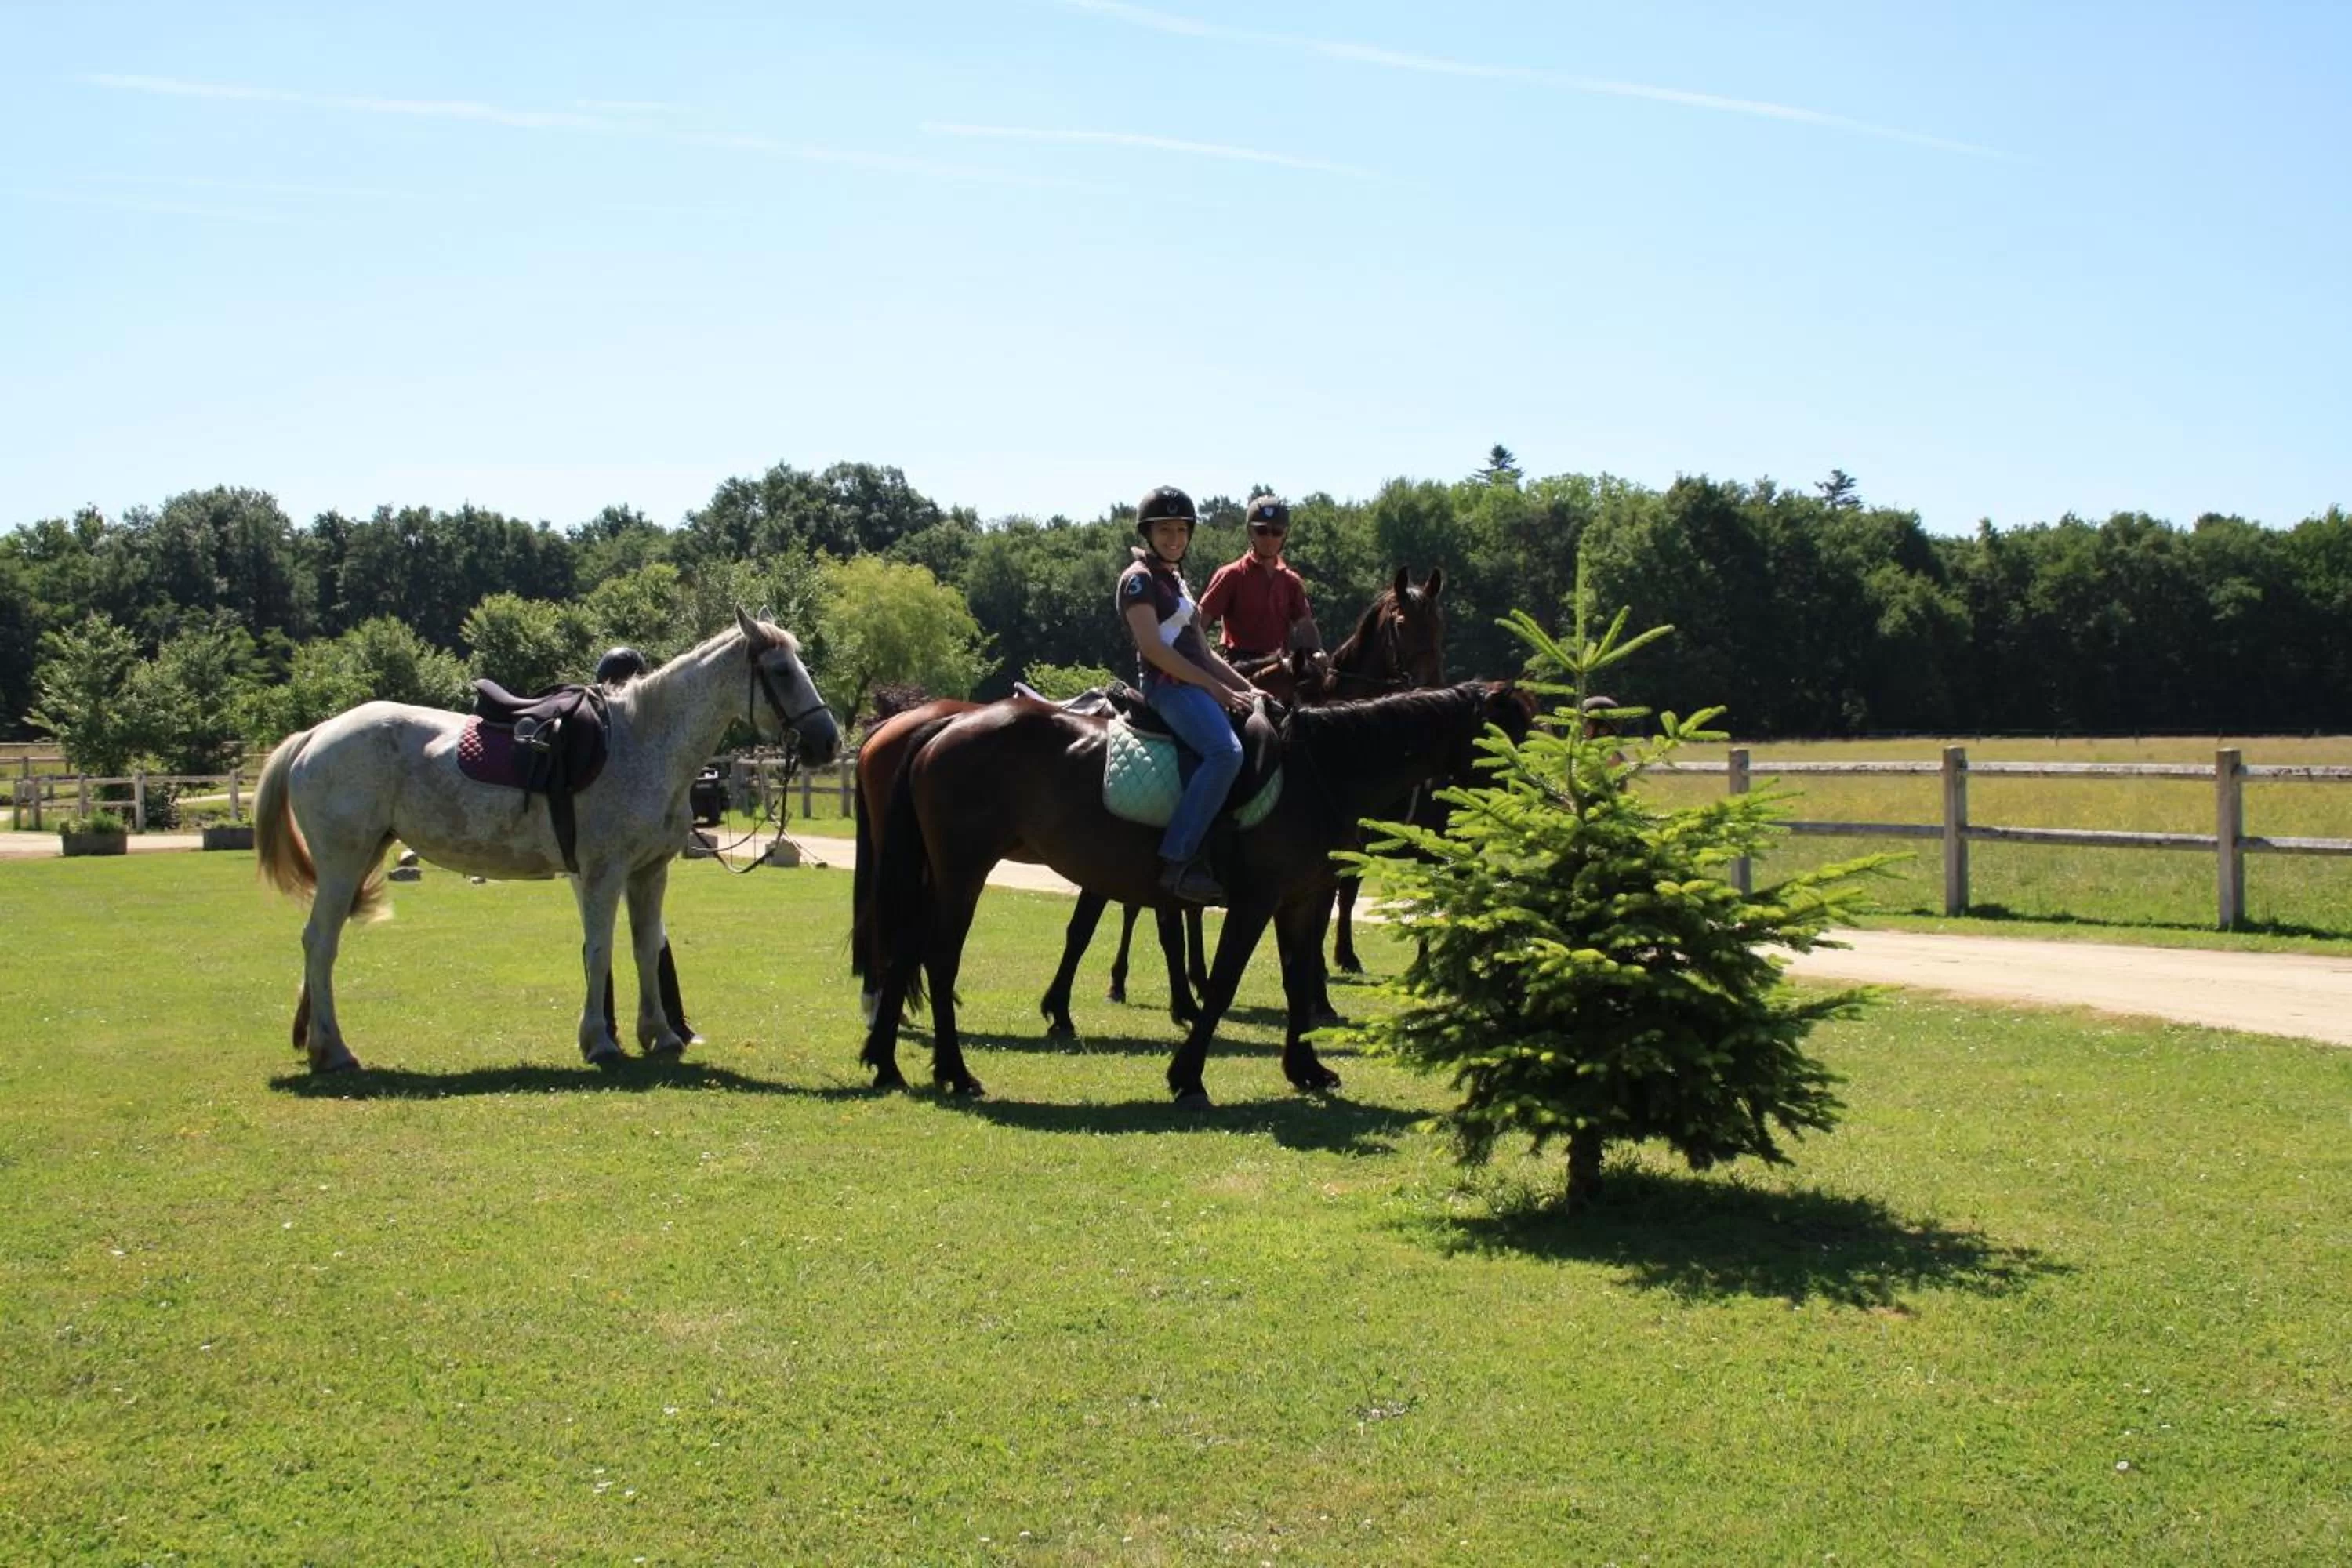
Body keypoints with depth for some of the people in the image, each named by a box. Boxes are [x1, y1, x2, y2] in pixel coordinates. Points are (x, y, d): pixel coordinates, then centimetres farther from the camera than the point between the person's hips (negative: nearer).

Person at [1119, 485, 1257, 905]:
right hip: (1167, 685, -10)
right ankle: (1176, 862, -33)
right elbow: (1153, 648, -15)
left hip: (1195, 685, 10)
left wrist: (1246, 689, 12)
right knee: (1225, 752, -32)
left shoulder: (1177, 581, 24)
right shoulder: (1140, 578, -4)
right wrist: (1216, 687, -16)